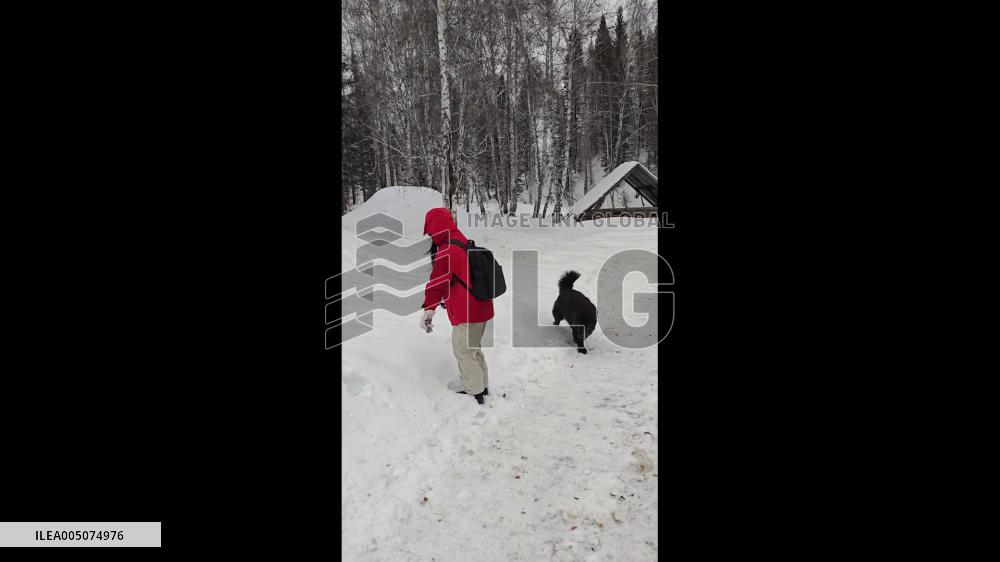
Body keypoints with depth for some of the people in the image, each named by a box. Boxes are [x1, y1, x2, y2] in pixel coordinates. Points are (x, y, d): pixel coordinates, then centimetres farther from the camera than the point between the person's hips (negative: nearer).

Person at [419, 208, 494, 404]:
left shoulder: (444, 253, -19)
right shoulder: (465, 244, 10)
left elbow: (436, 284, -16)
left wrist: (428, 310, -8)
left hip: (466, 313, -9)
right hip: (481, 307, 9)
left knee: (463, 351, 5)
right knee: (472, 348, 21)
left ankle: (474, 392, 14)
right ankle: (482, 387, 32)